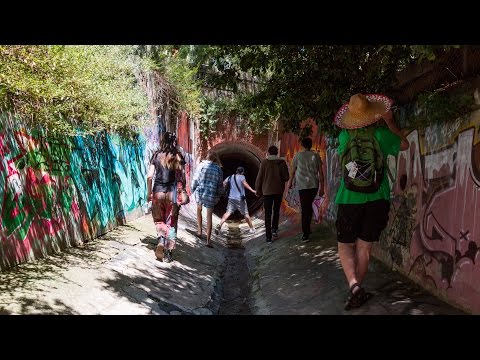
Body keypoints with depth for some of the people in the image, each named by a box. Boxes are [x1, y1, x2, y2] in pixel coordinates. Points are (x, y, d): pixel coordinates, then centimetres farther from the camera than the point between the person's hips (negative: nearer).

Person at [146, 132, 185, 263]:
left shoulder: (157, 155, 2)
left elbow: (149, 176, 0)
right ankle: (168, 253, 9)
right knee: (171, 222, 9)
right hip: (171, 192, -1)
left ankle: (161, 240, -11)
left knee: (159, 220, 16)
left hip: (158, 191, 1)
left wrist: (149, 192, 8)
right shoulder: (177, 157, -2)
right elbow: (180, 177, -7)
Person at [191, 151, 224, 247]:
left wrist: (192, 190, 12)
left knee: (199, 209, 28)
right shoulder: (218, 169, 1)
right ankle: (208, 240, 3)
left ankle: (199, 231, 26)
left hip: (200, 192, 0)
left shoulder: (201, 165, -4)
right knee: (209, 216, 6)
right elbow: (220, 185, 4)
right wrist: (219, 195, 18)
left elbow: (195, 179, -3)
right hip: (211, 195, 0)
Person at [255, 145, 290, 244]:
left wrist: (258, 191, 5)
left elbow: (259, 178, -6)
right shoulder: (282, 163, -3)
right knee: (276, 211, 21)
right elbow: (286, 177, -2)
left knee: (268, 214, 3)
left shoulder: (264, 163, -7)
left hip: (267, 191, -2)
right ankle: (274, 230, 14)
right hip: (279, 191, 2)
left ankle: (268, 236, 2)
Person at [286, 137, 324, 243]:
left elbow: (293, 171, 7)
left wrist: (290, 183, 22)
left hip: (302, 185, -2)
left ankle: (306, 234, -3)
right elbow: (320, 172, 4)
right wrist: (322, 187, 10)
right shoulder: (316, 155, 5)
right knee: (309, 206, 20)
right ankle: (306, 229, 26)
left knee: (305, 208, 0)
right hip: (314, 185, 2)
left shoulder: (297, 155, 0)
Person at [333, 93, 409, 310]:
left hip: (349, 200, 0)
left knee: (345, 245, 10)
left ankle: (354, 286, -10)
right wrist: (389, 122, 24)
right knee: (364, 248, 9)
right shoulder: (381, 134, -5)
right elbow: (404, 144, 15)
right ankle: (357, 292, 17)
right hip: (377, 200, 1)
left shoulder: (344, 136, -3)